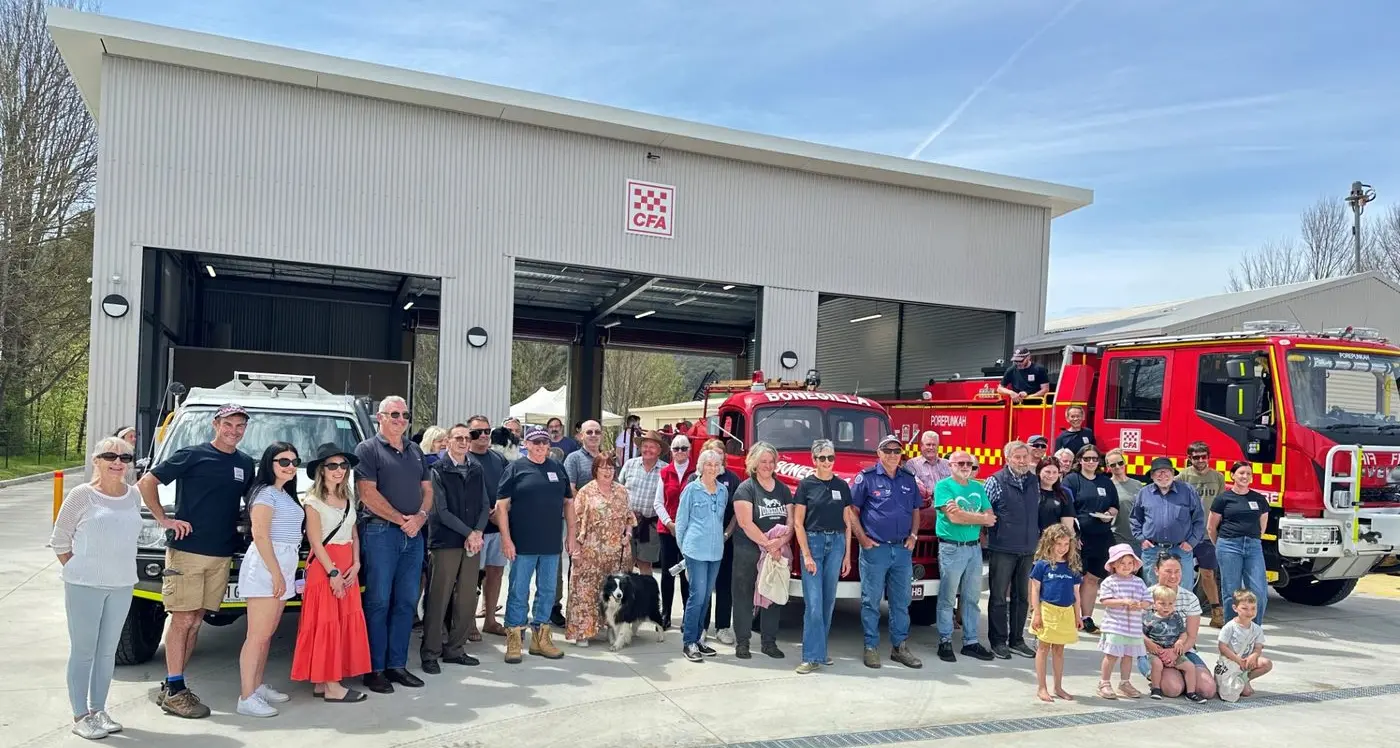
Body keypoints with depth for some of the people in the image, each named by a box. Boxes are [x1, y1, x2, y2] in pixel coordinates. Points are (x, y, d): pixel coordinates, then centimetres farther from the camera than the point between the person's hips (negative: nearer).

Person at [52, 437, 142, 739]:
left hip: (122, 586, 4)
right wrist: (77, 571, -2)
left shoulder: (134, 495, 5)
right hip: (84, 586, -4)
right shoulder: (82, 495, -8)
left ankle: (98, 710, 23)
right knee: (83, 651, 2)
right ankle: (81, 716, 11)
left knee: (108, 651, 12)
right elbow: (59, 540, -2)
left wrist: (118, 567, 6)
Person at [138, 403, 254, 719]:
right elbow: (146, 482, -3)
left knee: (195, 621, 10)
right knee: (182, 619, -3)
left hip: (222, 555, 5)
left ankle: (172, 685, 20)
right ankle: (174, 692, 4)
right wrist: (163, 520, -8)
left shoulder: (246, 464, 11)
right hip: (186, 549, -5)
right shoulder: (192, 455, -4)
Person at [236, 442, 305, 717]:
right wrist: (276, 573, -19)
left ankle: (257, 687, 22)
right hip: (266, 566, -9)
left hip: (283, 568, 9)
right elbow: (260, 535, -16)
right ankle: (247, 698, -7)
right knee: (257, 635, -9)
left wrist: (283, 573, 16)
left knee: (268, 633, 14)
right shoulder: (266, 493, -8)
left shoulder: (286, 495, 19)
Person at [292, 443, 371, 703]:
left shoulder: (348, 499, 14)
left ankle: (322, 681, 11)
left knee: (347, 623, 4)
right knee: (326, 624, -5)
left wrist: (355, 565, -1)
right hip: (323, 566, -7)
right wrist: (333, 573, -16)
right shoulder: (313, 501, -5)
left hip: (347, 567, 7)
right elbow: (315, 541, -11)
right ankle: (331, 686, -4)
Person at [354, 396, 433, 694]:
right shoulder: (368, 449, -2)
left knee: (406, 602, 8)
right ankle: (375, 669, 5)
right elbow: (367, 493, -11)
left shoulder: (416, 451, 17)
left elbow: (427, 488, 16)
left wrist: (420, 516, -4)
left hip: (414, 534, 6)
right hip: (380, 532, -6)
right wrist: (401, 520, -11)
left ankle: (397, 664, 16)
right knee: (378, 602, -2)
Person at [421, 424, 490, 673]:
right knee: (438, 599, -2)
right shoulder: (438, 470, -3)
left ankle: (455, 649, 19)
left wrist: (478, 533, -7)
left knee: (467, 600, 7)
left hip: (473, 543, 5)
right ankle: (430, 653, 9)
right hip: (445, 543, -5)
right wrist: (469, 533, -11)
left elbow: (485, 505, 9)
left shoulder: (476, 471, 12)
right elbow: (441, 511, -9)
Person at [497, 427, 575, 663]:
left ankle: (540, 638, 24)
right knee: (518, 592, 2)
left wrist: (571, 534, 10)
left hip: (552, 544, 4)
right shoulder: (516, 468, -3)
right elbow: (501, 505, -6)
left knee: (548, 591, 11)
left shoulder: (558, 469, 10)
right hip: (523, 544, -4)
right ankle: (514, 641, 13)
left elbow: (568, 502, 15)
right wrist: (506, 538, -12)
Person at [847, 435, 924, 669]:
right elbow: (851, 511, -3)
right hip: (875, 549, -5)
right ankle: (871, 647, 9)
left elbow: (915, 510, 19)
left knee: (901, 601, 10)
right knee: (871, 601, 1)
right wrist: (862, 538, -10)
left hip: (903, 550, 5)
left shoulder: (909, 479, 12)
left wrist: (913, 536, 5)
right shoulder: (866, 477, -3)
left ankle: (900, 646, 19)